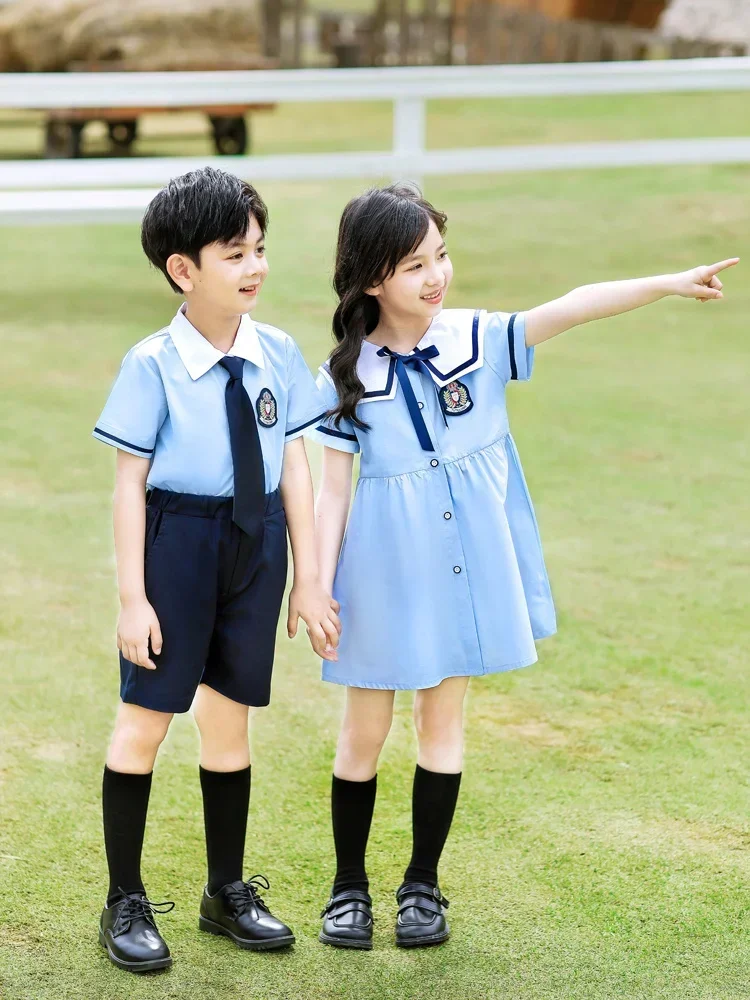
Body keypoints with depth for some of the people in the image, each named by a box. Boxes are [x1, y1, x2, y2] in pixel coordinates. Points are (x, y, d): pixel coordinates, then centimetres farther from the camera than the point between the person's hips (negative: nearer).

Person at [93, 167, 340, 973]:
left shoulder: (279, 355, -2)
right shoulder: (153, 365, -13)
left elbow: (294, 468, 2)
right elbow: (129, 483, -10)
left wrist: (308, 577, 3)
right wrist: (132, 596, -12)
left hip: (257, 544, 4)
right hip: (179, 540, -4)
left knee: (229, 717, 15)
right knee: (143, 719, 4)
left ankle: (227, 892, 30)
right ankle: (125, 903, 17)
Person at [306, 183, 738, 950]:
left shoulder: (478, 340, -7)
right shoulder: (345, 379, -9)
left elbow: (572, 308, -18)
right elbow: (332, 490, -5)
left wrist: (669, 283, -28)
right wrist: (319, 586, -8)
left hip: (466, 566, 2)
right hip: (384, 571, -2)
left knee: (443, 719, 12)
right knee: (365, 730, 8)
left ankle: (422, 884, 25)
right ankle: (349, 886, 24)